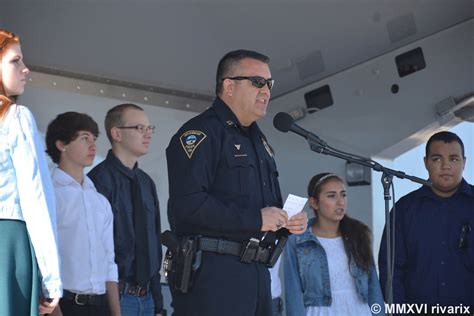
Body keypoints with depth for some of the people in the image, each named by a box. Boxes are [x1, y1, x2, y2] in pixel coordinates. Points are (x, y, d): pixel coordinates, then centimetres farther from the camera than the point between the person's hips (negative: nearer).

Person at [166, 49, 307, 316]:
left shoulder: (258, 140, 23)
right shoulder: (201, 133, -8)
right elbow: (187, 203, -23)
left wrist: (290, 220, 8)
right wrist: (255, 219, -19)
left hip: (257, 274, 9)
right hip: (211, 274, -9)